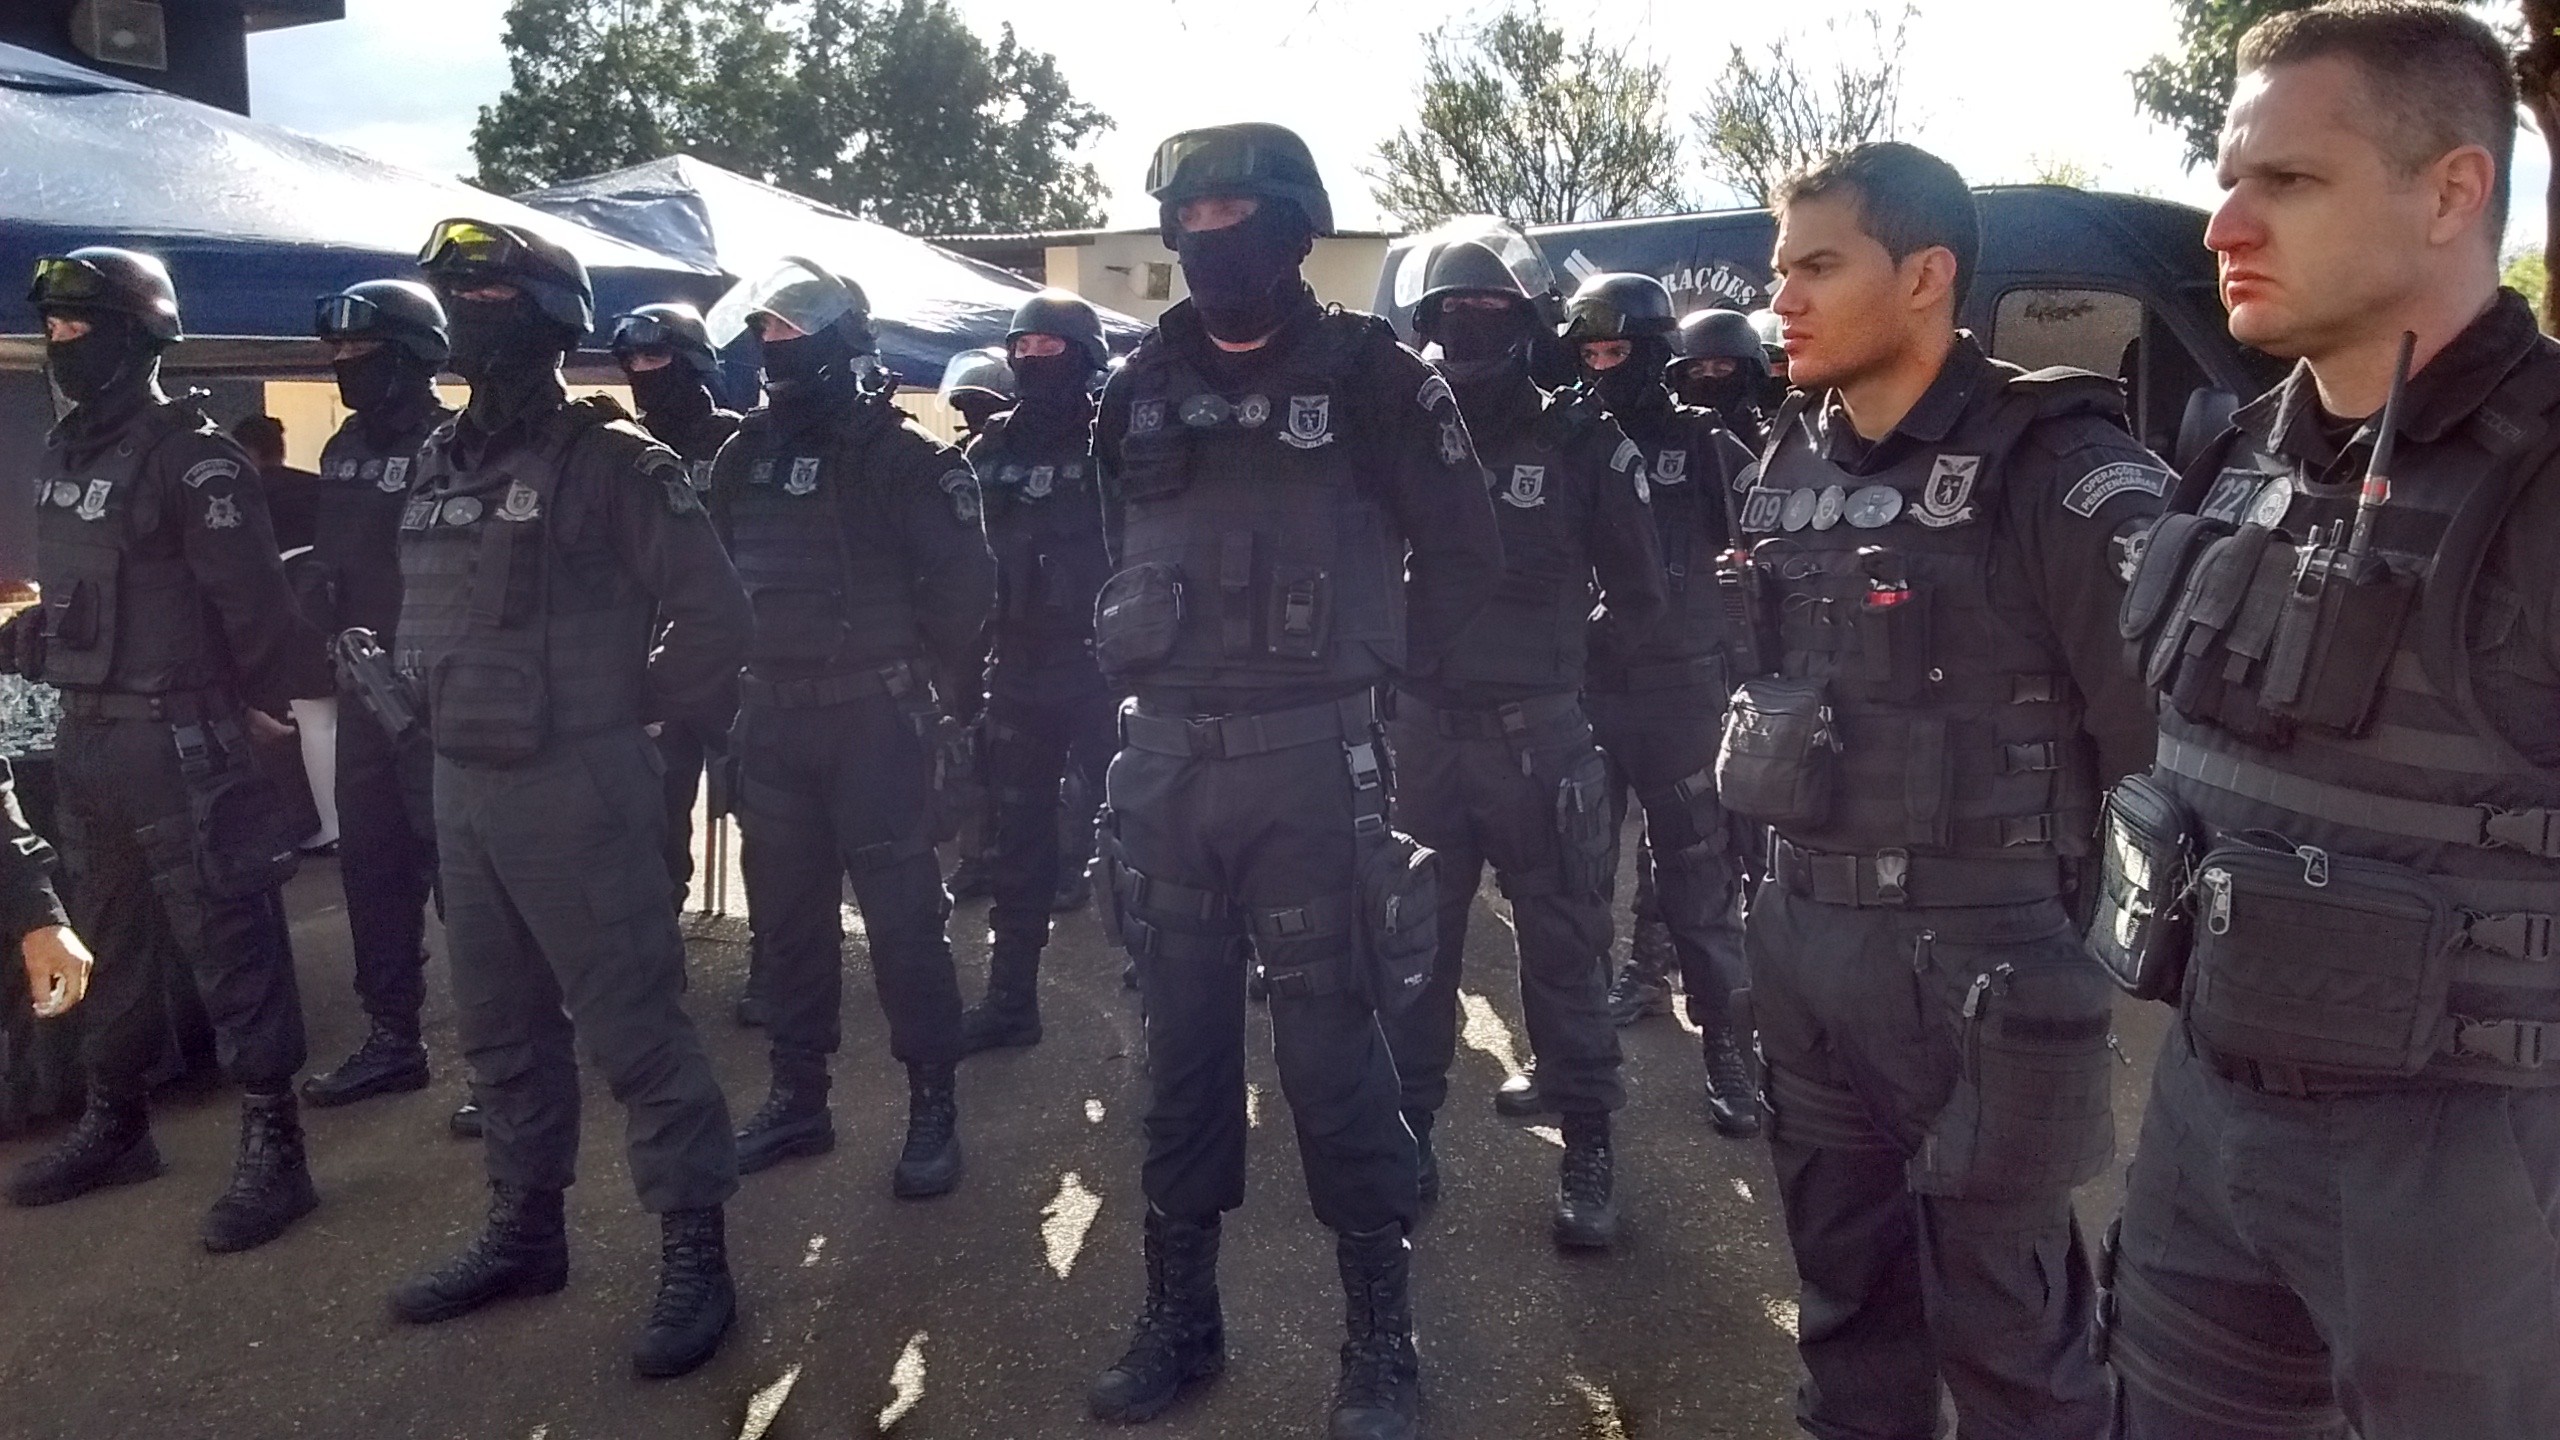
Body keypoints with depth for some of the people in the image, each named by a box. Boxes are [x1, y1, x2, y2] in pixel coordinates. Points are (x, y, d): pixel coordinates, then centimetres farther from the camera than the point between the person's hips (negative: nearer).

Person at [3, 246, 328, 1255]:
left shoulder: (191, 457, -14)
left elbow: (252, 601, -14)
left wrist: (264, 702, -7)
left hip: (176, 740, -9)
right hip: (84, 735, 9)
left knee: (228, 945, -5)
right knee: (109, 940, 18)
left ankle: (273, 1148, 2)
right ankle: (113, 1124, 32)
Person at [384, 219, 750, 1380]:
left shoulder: (610, 459, -11)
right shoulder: (441, 461, 12)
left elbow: (714, 609, -14)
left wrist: (642, 706, -6)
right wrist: (432, 708, 15)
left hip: (576, 788, -8)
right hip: (462, 785, 8)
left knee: (631, 1025, -3)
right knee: (500, 1027, 17)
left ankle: (694, 1253, 8)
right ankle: (525, 1229, 32)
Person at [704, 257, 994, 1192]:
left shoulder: (903, 459, -7)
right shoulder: (746, 456, 9)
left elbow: (963, 585, -11)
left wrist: (936, 687, -4)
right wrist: (729, 691, 8)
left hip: (876, 720, -6)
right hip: (773, 720, 6)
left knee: (903, 914, -2)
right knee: (787, 913, 12)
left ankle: (933, 1107, 8)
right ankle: (797, 1097, 24)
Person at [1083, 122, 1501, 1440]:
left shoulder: (1368, 375, -4)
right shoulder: (1142, 385, 9)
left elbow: (1465, 551, 2)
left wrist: (1376, 664, 4)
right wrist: (1149, 660, 14)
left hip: (1308, 757, -4)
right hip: (1163, 755, 5)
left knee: (1332, 1048, 0)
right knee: (1181, 1041, 12)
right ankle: (1178, 1317, 27)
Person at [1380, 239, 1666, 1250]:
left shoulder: (1580, 441, -2)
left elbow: (1638, 590, 6)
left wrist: (1565, 661, 7)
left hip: (1537, 734, -2)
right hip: (1419, 730, 2)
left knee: (1564, 946, 6)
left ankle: (1587, 1143, 19)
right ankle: (1409, 1126, 24)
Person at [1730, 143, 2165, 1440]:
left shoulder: (2057, 468, -15)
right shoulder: (1789, 465, 8)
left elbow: (2172, 727, -17)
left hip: (1978, 946, -6)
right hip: (1803, 927, 7)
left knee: (2002, 1316, 7)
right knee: (1843, 1278, 21)